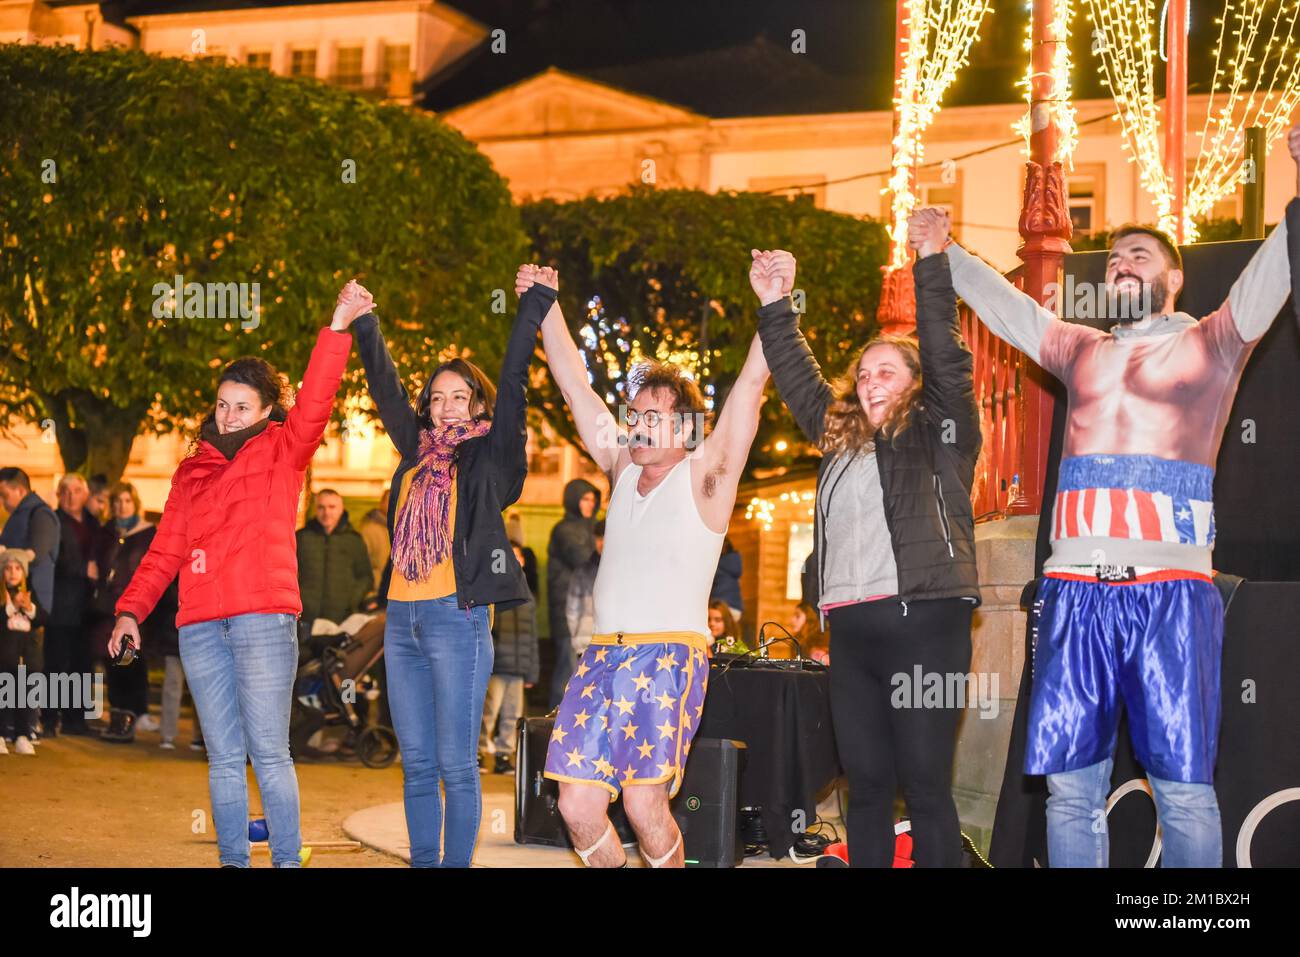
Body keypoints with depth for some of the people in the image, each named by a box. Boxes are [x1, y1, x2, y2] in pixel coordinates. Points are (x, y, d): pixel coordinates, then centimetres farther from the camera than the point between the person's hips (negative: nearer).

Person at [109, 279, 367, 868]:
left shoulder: (282, 451, 8)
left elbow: (314, 404, -10)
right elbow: (166, 549, 16)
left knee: (268, 753, -6)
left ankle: (287, 861, 0)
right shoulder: (192, 472, 20)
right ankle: (232, 860, 11)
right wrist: (131, 607, 4)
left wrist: (338, 330, -21)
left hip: (264, 619, -4)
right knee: (224, 758, 6)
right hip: (200, 626, 4)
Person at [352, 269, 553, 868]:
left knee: (456, 764, -2)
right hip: (403, 617, 5)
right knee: (417, 763, 9)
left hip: (457, 616, -5)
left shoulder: (490, 455, 3)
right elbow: (384, 386, 22)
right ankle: (423, 861, 16)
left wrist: (535, 303, -8)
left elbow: (513, 382, -4)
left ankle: (457, 863, 4)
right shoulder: (418, 453, 15)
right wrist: (363, 322, 21)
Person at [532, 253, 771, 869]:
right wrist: (546, 307, 14)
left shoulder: (705, 474, 1)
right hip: (602, 655, 5)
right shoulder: (622, 467, 16)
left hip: (669, 656, -5)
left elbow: (751, 386, -11)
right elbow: (573, 384, 18)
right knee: (578, 805, -3)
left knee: (644, 804, -14)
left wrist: (773, 306, -22)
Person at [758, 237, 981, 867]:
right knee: (865, 782, 8)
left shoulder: (940, 431, 6)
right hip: (851, 626, 6)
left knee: (925, 784, -4)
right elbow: (794, 372, 28)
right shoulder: (840, 437, 21)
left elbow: (945, 354, -4)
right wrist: (774, 305, 24)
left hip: (924, 620, -6)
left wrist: (931, 266, -7)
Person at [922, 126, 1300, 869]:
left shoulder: (1209, 345, 9)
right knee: (1071, 786, 3)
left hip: (1171, 590, -4)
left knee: (1183, 785, -5)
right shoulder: (1081, 350, 21)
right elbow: (1005, 305, 29)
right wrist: (942, 254, 26)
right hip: (1076, 589, 4)